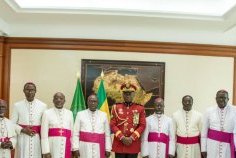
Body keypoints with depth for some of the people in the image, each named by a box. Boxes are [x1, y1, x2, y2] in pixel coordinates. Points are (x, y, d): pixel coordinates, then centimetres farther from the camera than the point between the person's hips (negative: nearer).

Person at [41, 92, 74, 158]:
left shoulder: (69, 113, 9)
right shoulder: (47, 113, -1)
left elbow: (72, 132, 10)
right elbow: (44, 134, -5)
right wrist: (46, 151, -10)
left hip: (66, 147, 3)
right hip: (52, 146, -3)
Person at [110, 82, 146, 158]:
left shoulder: (140, 108, 4)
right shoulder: (116, 107, 5)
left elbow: (142, 125, 0)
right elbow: (112, 125, 0)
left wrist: (132, 138, -12)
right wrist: (122, 138, -12)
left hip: (134, 144, 0)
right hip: (119, 144, 0)